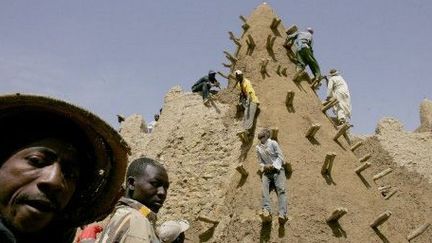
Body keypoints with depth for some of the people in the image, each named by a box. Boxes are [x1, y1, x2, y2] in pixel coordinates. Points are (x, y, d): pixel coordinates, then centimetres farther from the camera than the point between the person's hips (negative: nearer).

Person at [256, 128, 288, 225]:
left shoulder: (273, 143, 9)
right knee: (264, 189, -28)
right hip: (266, 171, 3)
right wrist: (263, 167, -5)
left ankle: (282, 214, -44)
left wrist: (273, 165, -13)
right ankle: (266, 212, -49)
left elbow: (280, 156, 3)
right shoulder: (258, 147, 19)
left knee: (281, 189, -26)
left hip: (277, 169, -2)